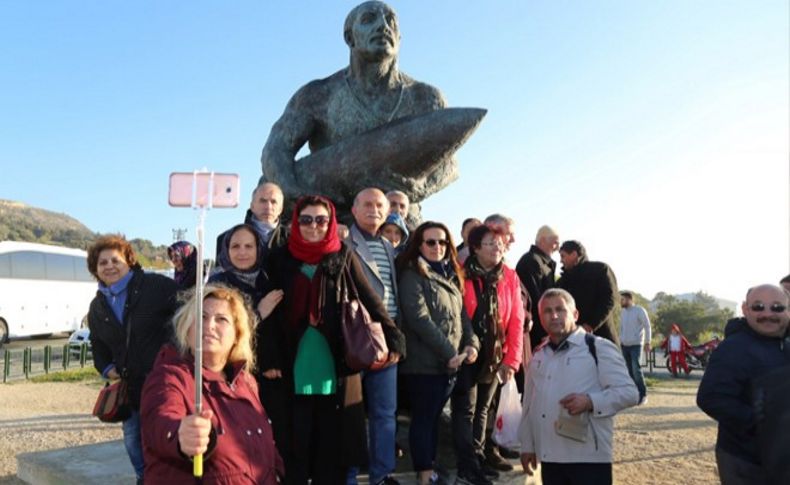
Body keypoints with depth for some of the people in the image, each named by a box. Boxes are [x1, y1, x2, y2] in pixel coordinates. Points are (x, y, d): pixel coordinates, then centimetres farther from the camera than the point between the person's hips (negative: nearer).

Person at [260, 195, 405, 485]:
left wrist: (394, 338, -8)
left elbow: (370, 300, 1)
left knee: (332, 437, 8)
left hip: (336, 365, 0)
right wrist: (269, 358, -6)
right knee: (296, 437, 6)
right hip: (294, 366, 0)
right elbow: (271, 312, 2)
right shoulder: (280, 259, 5)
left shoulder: (344, 257, 5)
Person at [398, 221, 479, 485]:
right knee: (423, 418, -1)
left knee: (434, 417, 13)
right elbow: (419, 319, -17)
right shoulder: (412, 275, -7)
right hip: (425, 362, -7)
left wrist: (472, 343, -3)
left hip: (451, 362, 7)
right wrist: (449, 352, -17)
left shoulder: (451, 276, 17)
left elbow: (461, 314, 15)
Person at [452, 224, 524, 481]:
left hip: (496, 354, 5)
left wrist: (512, 358, -5)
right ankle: (468, 463, 8)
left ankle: (480, 455, 30)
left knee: (483, 407, 17)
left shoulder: (510, 277, 1)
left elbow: (516, 319, -1)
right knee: (466, 407, -1)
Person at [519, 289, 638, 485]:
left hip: (589, 458, -6)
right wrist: (527, 445, 17)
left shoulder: (599, 348, -5)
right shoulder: (539, 355, 15)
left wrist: (590, 401, -24)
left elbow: (629, 392, -11)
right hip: (549, 458, 6)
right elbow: (529, 405, 20)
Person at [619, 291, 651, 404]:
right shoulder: (623, 312, 12)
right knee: (629, 371, 5)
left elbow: (647, 326, -5)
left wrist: (647, 342, -8)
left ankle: (643, 394, -2)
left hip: (636, 345, -6)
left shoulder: (640, 311, -6)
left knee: (636, 370, -13)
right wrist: (620, 340, 14)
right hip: (624, 345, 6)